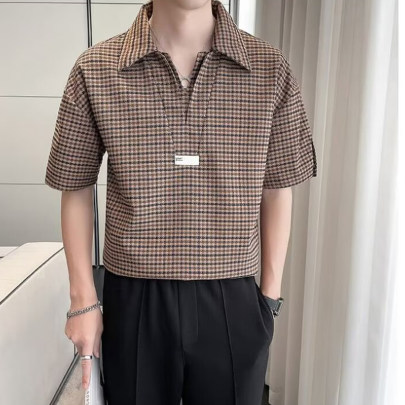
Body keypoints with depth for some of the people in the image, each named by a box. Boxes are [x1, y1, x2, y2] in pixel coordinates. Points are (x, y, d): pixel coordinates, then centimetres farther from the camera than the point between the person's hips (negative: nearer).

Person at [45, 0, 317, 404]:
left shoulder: (270, 68, -3)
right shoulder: (94, 69, -5)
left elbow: (276, 190, 3)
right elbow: (76, 191, 2)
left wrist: (271, 294, 4)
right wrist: (83, 300, 1)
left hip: (233, 302, 1)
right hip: (133, 302, 0)